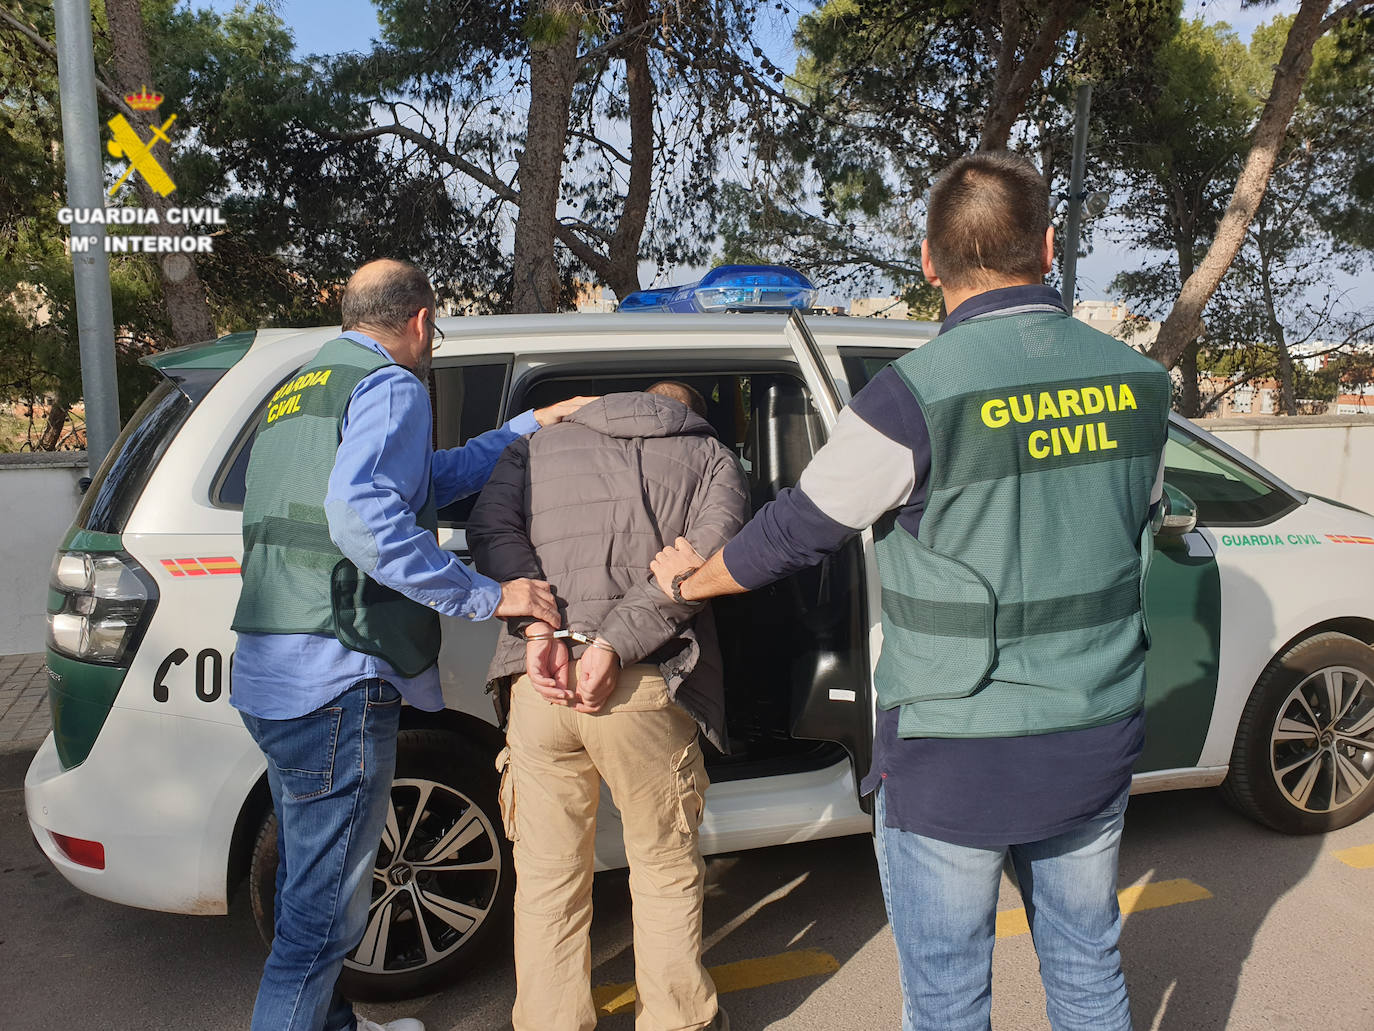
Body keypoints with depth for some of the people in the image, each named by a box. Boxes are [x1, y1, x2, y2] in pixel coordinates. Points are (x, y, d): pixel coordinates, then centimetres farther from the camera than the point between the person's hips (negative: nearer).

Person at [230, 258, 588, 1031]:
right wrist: (487, 596, -24)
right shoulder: (390, 385, -9)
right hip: (337, 682, -10)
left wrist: (530, 425, 25)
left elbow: (429, 479, 22)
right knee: (323, 911, 1)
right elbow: (361, 513, -28)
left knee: (311, 887, 24)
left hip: (270, 678, 10)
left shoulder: (300, 390, 21)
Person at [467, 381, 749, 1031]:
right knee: (666, 868, 19)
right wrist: (613, 645, -13)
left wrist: (539, 628, -10)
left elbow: (491, 529, 2)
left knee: (549, 877, 16)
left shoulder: (537, 446, 21)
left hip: (540, 683, 2)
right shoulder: (711, 457, 15)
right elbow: (705, 555, -4)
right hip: (646, 688, -1)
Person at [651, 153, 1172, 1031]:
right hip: (1098, 742, 6)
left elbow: (796, 531, -8)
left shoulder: (916, 396, -19)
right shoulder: (1137, 383, 0)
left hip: (954, 761, -5)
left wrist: (694, 581, 12)